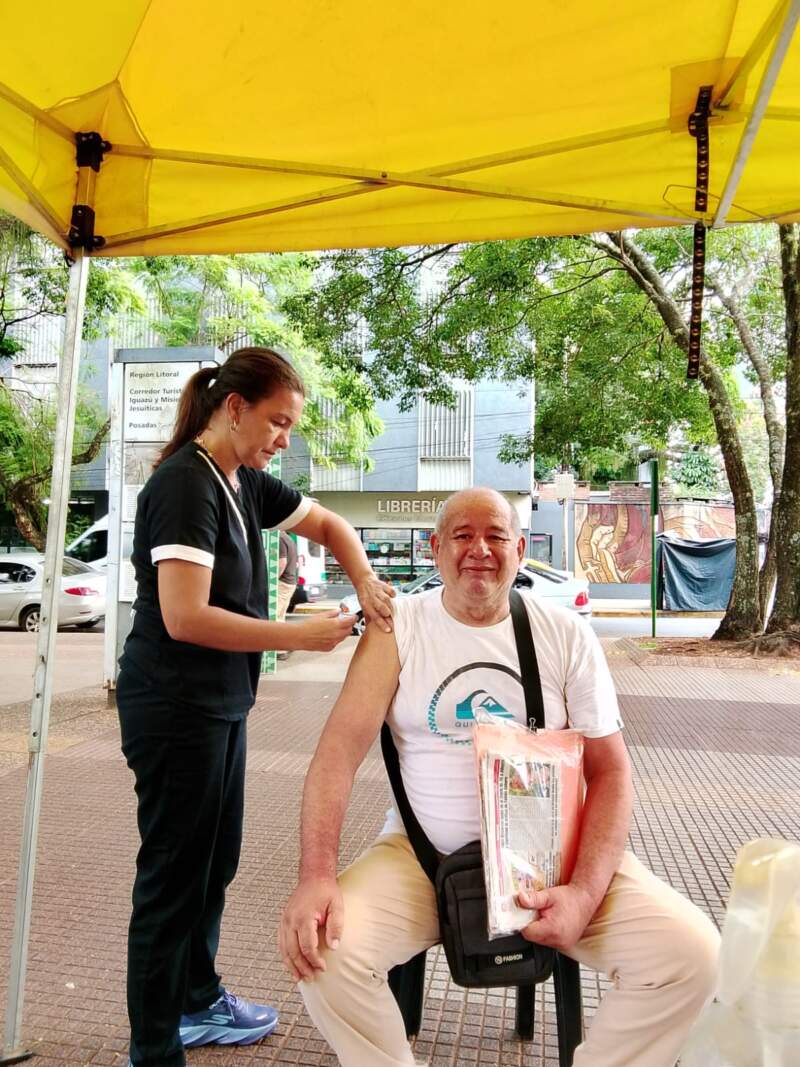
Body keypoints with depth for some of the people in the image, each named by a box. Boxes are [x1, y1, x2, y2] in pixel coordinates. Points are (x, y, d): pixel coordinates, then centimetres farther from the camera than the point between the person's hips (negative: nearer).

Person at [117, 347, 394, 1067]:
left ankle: (198, 1001, 40)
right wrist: (302, 636, -21)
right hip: (175, 706, -9)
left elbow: (328, 524, 17)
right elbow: (184, 617, -25)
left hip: (221, 703, 9)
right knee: (175, 873, 5)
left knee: (215, 863, 20)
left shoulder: (246, 485, 7)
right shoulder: (185, 484, -19)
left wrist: (365, 583, -1)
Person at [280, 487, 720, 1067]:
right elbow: (342, 747, -10)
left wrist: (585, 893, -14)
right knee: (325, 951, -24)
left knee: (692, 953, -18)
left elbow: (610, 772, 0)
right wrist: (317, 876, -23)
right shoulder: (398, 627, -3)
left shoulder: (567, 634, 0)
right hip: (423, 852, 0)